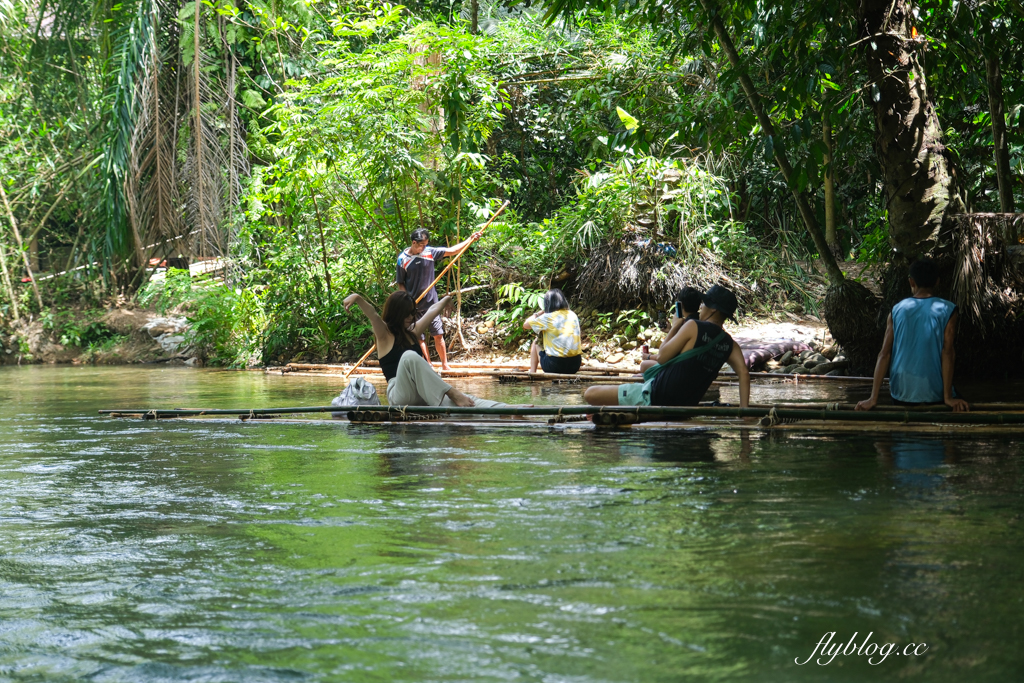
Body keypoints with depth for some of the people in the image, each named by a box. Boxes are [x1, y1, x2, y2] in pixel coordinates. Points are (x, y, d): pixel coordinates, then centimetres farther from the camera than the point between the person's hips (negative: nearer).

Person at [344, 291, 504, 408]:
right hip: (399, 395, -6)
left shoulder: (412, 332, 22)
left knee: (464, 401, -21)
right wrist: (357, 299, -36)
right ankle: (451, 393, -35)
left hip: (422, 395, 6)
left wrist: (447, 299, 58)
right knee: (410, 356, -35)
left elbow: (432, 311, 38)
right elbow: (372, 314, -17)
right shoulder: (384, 335, 4)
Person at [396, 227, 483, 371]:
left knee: (438, 335, 4)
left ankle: (445, 365, 13)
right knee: (420, 338, 5)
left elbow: (451, 251, 1)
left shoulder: (429, 252, -3)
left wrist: (470, 240, -7)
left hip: (431, 302, 2)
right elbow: (401, 284, -2)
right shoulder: (402, 259, -8)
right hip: (414, 306, -2)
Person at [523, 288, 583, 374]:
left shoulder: (548, 318, -8)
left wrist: (539, 313, 18)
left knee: (536, 343, 22)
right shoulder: (573, 315, 8)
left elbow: (525, 325, 5)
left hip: (555, 366, -5)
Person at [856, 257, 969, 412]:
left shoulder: (897, 310, 3)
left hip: (901, 396, 3)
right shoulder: (947, 310, -4)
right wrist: (948, 397, -9)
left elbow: (884, 354, -1)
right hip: (934, 396, -2)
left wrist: (873, 398, -2)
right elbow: (948, 353, -10)